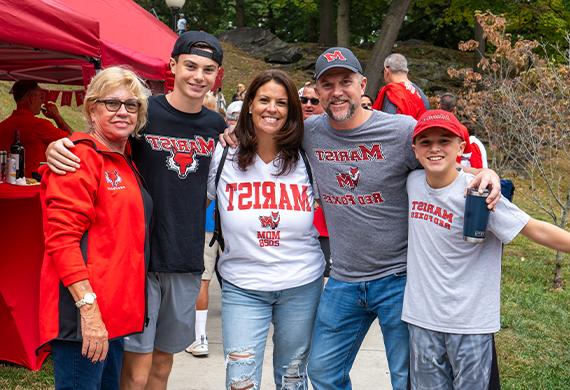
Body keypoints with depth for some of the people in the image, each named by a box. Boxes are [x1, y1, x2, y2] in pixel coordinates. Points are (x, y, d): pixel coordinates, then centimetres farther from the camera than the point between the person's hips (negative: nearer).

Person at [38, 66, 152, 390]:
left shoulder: (126, 164, 15)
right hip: (84, 315, -9)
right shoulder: (81, 157, -12)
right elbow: (61, 238, -19)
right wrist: (88, 308, -23)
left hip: (115, 312, 9)